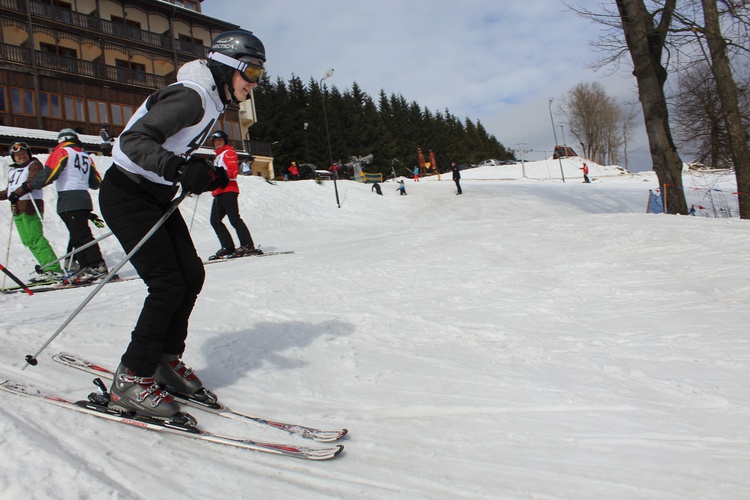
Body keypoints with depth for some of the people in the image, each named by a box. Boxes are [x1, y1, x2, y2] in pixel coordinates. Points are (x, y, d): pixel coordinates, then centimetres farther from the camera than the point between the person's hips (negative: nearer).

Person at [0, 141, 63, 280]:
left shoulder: (34, 165, 2)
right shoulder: (13, 171, 25)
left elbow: (33, 181, -17)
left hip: (30, 206, -8)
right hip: (17, 210, 8)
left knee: (35, 239, -16)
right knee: (28, 241, 4)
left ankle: (54, 270, -19)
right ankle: (47, 267, 5)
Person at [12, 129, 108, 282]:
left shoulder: (62, 151, -1)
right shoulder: (86, 156, 18)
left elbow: (48, 174, -13)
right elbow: (96, 183, 19)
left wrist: (27, 187, -4)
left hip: (69, 199, -7)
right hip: (84, 198, 7)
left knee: (81, 235, -10)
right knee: (77, 235, 11)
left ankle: (98, 267, -16)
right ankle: (85, 267, 7)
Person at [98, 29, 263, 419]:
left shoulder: (210, 101, 11)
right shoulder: (190, 96, -20)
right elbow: (134, 140, -30)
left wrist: (206, 176, 8)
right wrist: (178, 169, -45)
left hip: (156, 197, 9)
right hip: (127, 195, -9)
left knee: (192, 275, 4)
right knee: (168, 285, -12)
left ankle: (166, 362, 18)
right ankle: (130, 382, 0)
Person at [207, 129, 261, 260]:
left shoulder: (229, 153, 1)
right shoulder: (218, 156, 29)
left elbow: (234, 172, -12)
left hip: (228, 190, -9)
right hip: (219, 192, 9)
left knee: (234, 219, -14)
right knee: (215, 220, 1)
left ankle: (248, 246, -14)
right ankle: (228, 247, 2)